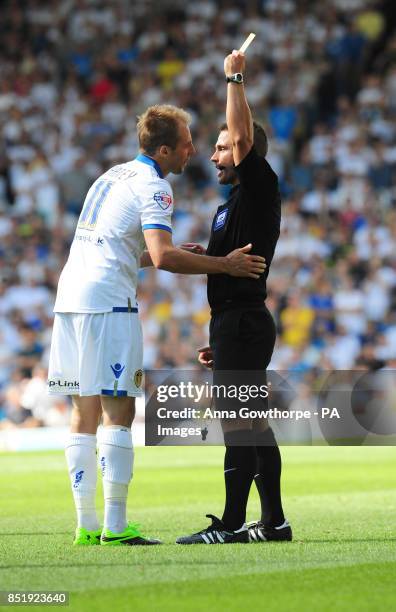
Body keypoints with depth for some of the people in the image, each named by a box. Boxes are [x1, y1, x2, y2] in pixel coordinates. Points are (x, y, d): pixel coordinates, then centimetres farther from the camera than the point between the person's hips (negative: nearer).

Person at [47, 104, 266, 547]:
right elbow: (162, 256, -21)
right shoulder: (152, 187, -8)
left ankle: (86, 524, 9)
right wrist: (224, 265, -15)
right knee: (118, 411, -7)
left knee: (85, 413, 9)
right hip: (108, 301, -9)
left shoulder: (114, 175, 21)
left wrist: (179, 257, 27)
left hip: (71, 293, 9)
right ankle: (115, 526, -10)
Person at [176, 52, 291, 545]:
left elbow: (244, 137, -22)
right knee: (251, 425, 10)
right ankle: (273, 522, 12)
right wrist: (220, 339, 24)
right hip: (235, 324, 10)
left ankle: (231, 524, -11)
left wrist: (235, 78, -13)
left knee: (238, 424, -10)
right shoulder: (235, 205, 22)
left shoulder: (260, 188, -6)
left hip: (243, 324, -10)